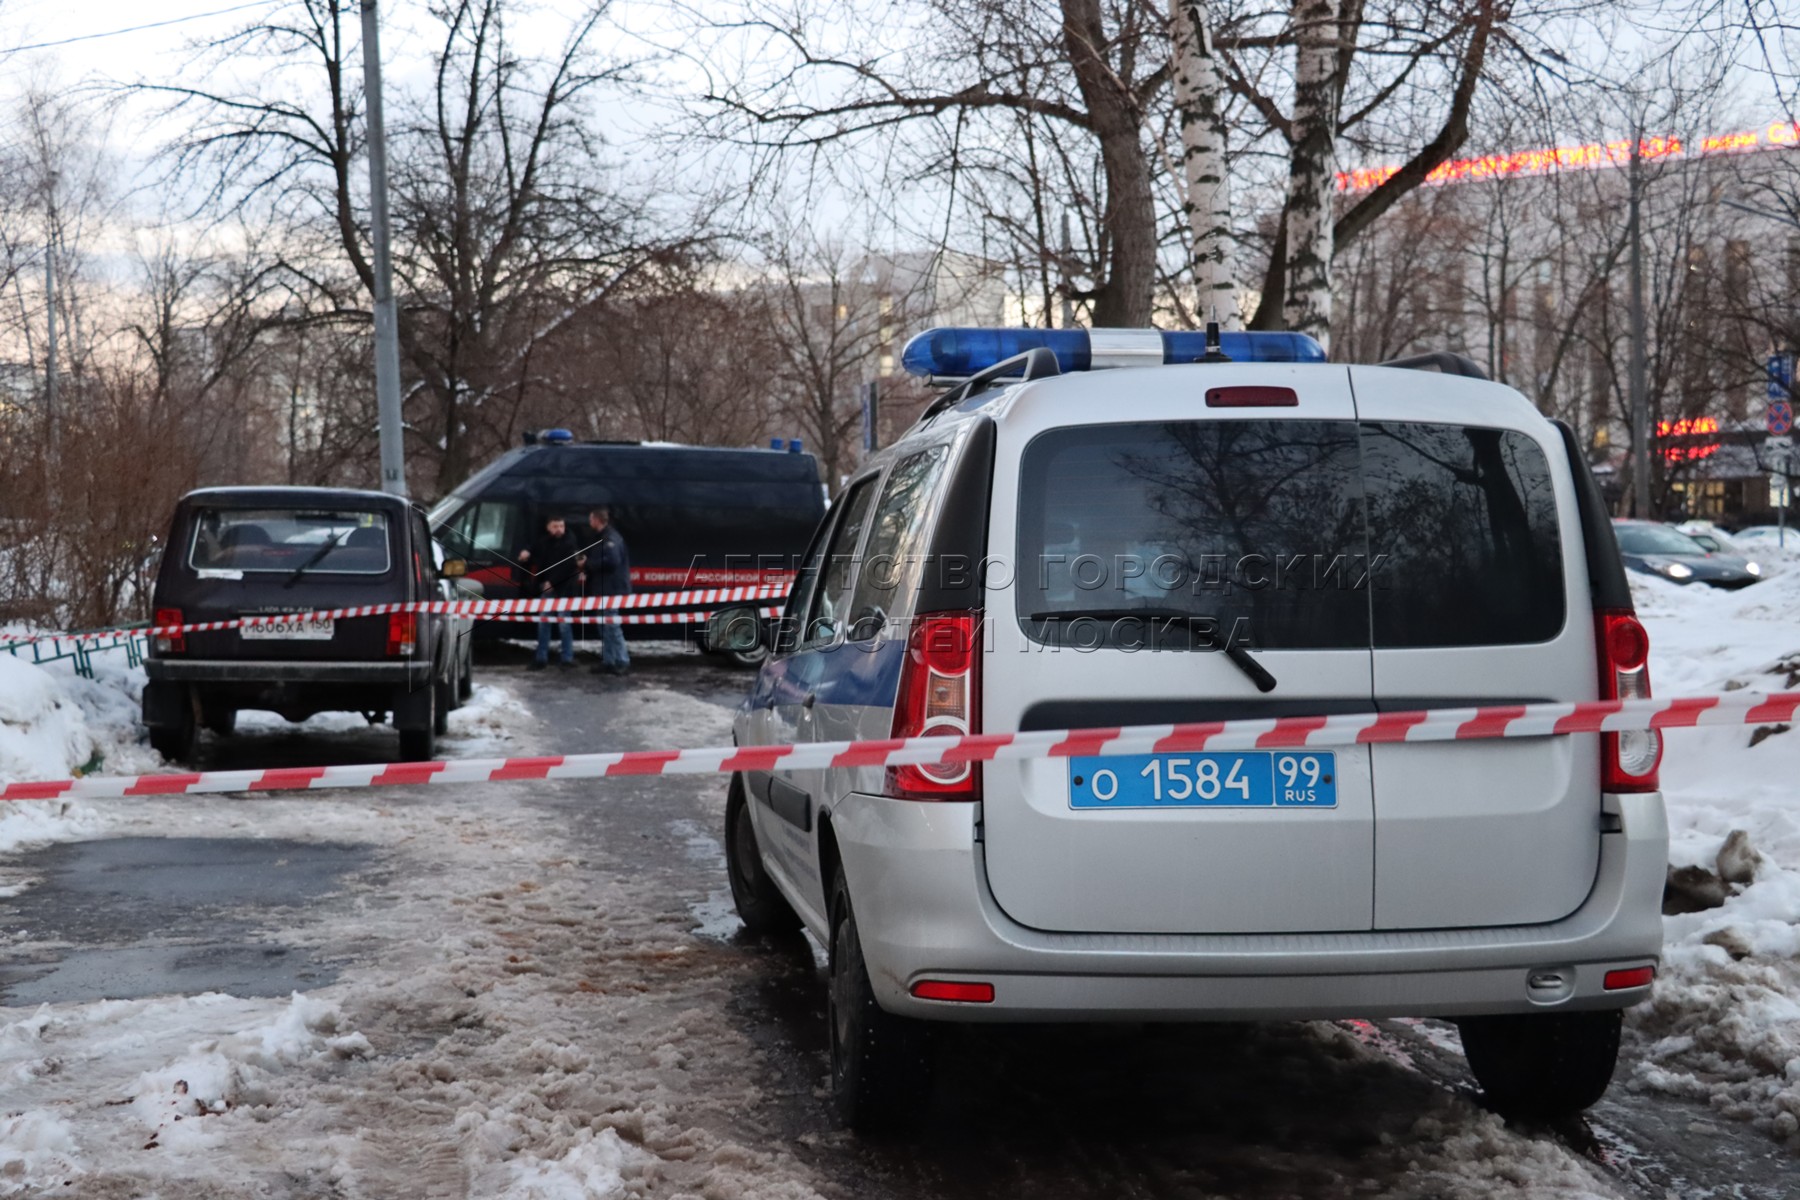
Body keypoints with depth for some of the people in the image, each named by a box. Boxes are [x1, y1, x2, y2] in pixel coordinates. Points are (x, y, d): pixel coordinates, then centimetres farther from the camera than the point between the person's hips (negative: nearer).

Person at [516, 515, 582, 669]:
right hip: (546, 588, 5)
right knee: (543, 623, 7)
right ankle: (542, 657, 13)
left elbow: (567, 567, -15)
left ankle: (567, 657, 7)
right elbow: (532, 549, 20)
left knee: (564, 623, -1)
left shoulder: (570, 543, -8)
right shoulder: (542, 541, 5)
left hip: (564, 589, -5)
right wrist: (526, 552, -5)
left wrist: (552, 582, -18)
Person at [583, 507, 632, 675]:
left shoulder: (611, 538, -15)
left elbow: (612, 560, -29)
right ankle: (608, 662, 17)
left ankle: (623, 663, -9)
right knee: (605, 626, 13)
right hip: (603, 589, 11)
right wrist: (588, 563, 1)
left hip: (611, 590, -11)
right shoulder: (601, 537, 17)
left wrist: (589, 564, -17)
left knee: (611, 625, -10)